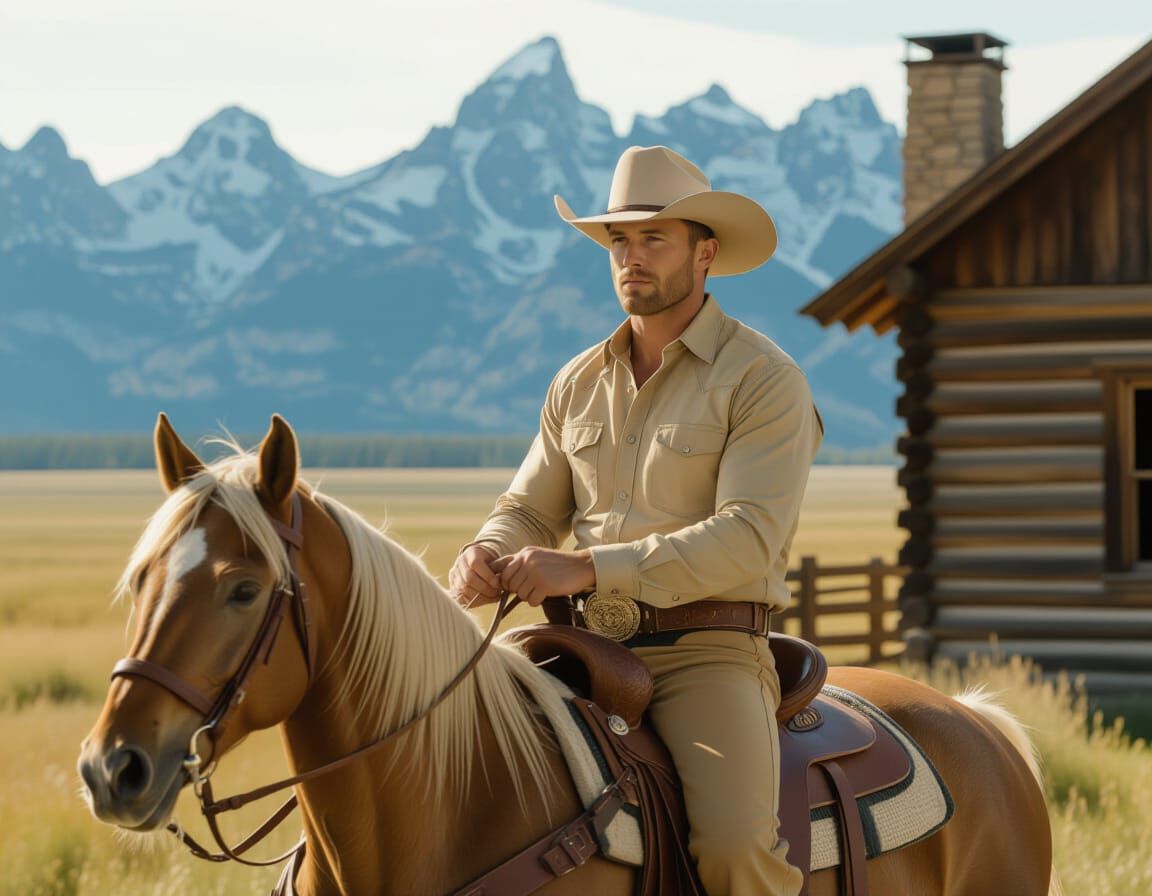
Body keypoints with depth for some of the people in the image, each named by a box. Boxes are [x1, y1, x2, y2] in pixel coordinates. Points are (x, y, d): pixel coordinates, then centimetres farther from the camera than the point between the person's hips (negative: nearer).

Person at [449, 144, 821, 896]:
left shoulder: (765, 379, -5)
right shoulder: (580, 383, 15)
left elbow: (748, 537, -17)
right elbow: (530, 512, 18)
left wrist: (587, 567, -24)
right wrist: (487, 557, -9)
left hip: (705, 655, -6)